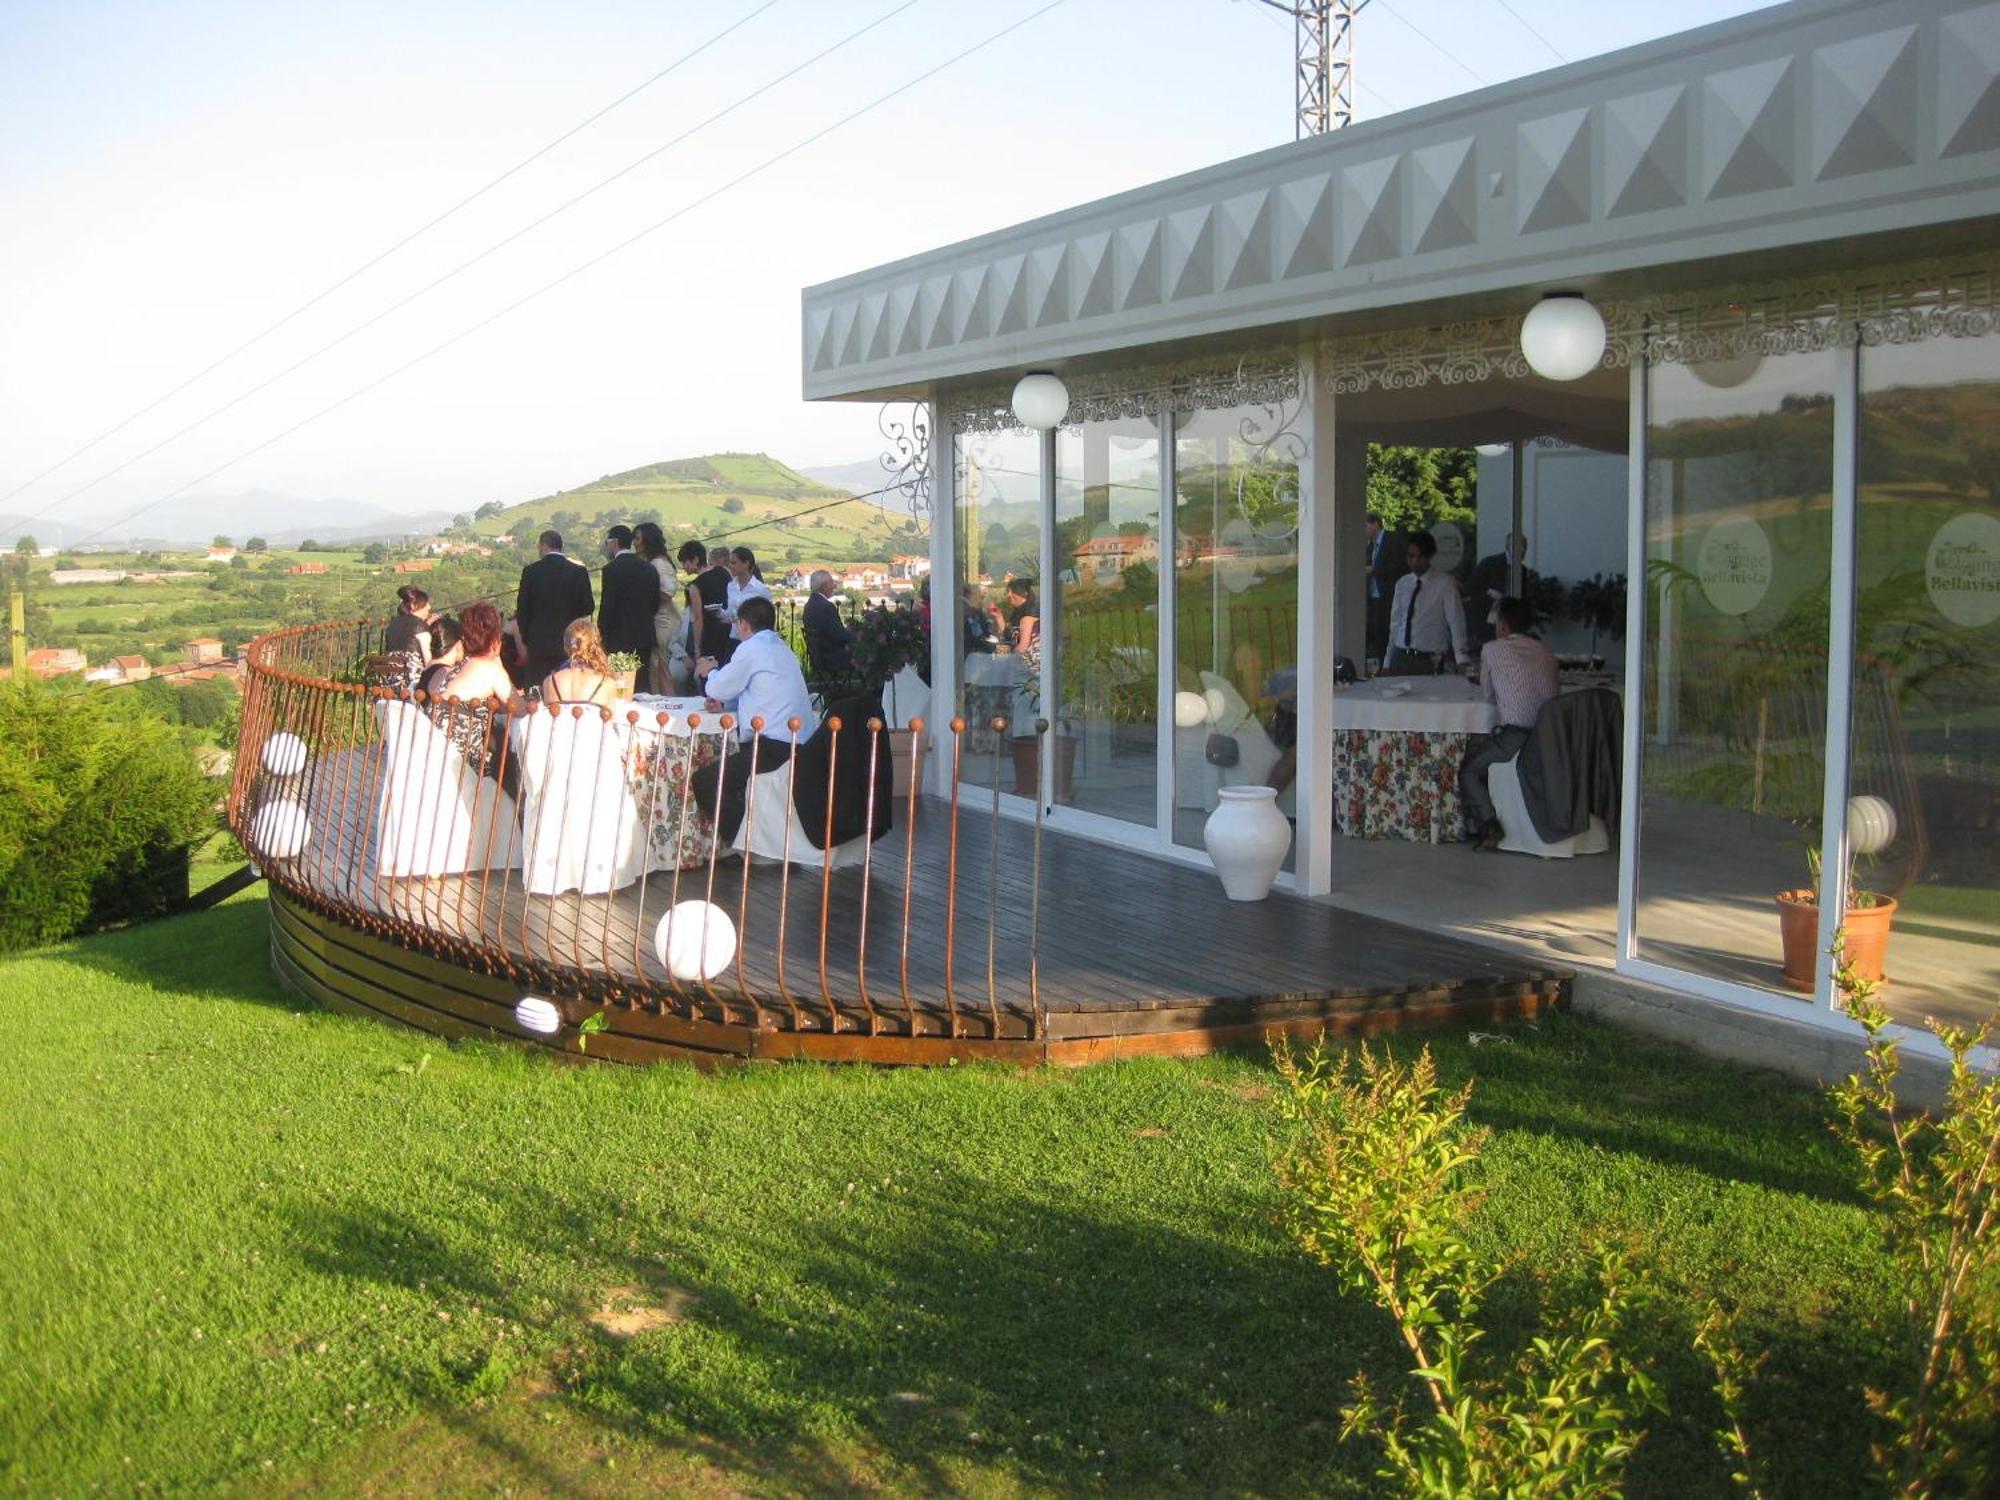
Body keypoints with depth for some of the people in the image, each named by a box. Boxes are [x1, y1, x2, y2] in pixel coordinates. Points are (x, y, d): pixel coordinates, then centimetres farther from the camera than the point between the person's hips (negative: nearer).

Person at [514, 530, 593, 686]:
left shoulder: (530, 571, -4)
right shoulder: (579, 571, -4)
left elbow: (522, 609, 0)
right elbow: (588, 607, -1)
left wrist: (525, 637, 12)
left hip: (539, 643, -1)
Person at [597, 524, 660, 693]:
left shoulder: (612, 569, -11)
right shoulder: (649, 569, 9)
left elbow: (607, 607, -12)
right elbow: (655, 605, 14)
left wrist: (601, 637, -4)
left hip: (619, 641, -6)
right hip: (644, 639, 6)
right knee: (640, 689, 9)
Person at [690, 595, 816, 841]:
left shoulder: (752, 648, -6)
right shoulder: (784, 649, 21)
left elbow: (717, 689, 2)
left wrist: (710, 672, 24)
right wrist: (725, 703, 15)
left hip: (774, 747, -10)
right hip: (799, 745, 10)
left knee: (703, 781, -7)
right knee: (723, 770, 26)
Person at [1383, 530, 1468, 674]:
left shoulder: (1445, 583, -4)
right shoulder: (1402, 584, 10)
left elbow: (1456, 623, -9)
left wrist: (1461, 660, -20)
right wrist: (1387, 664, 11)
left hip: (1429, 661, -4)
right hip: (1400, 658, 4)